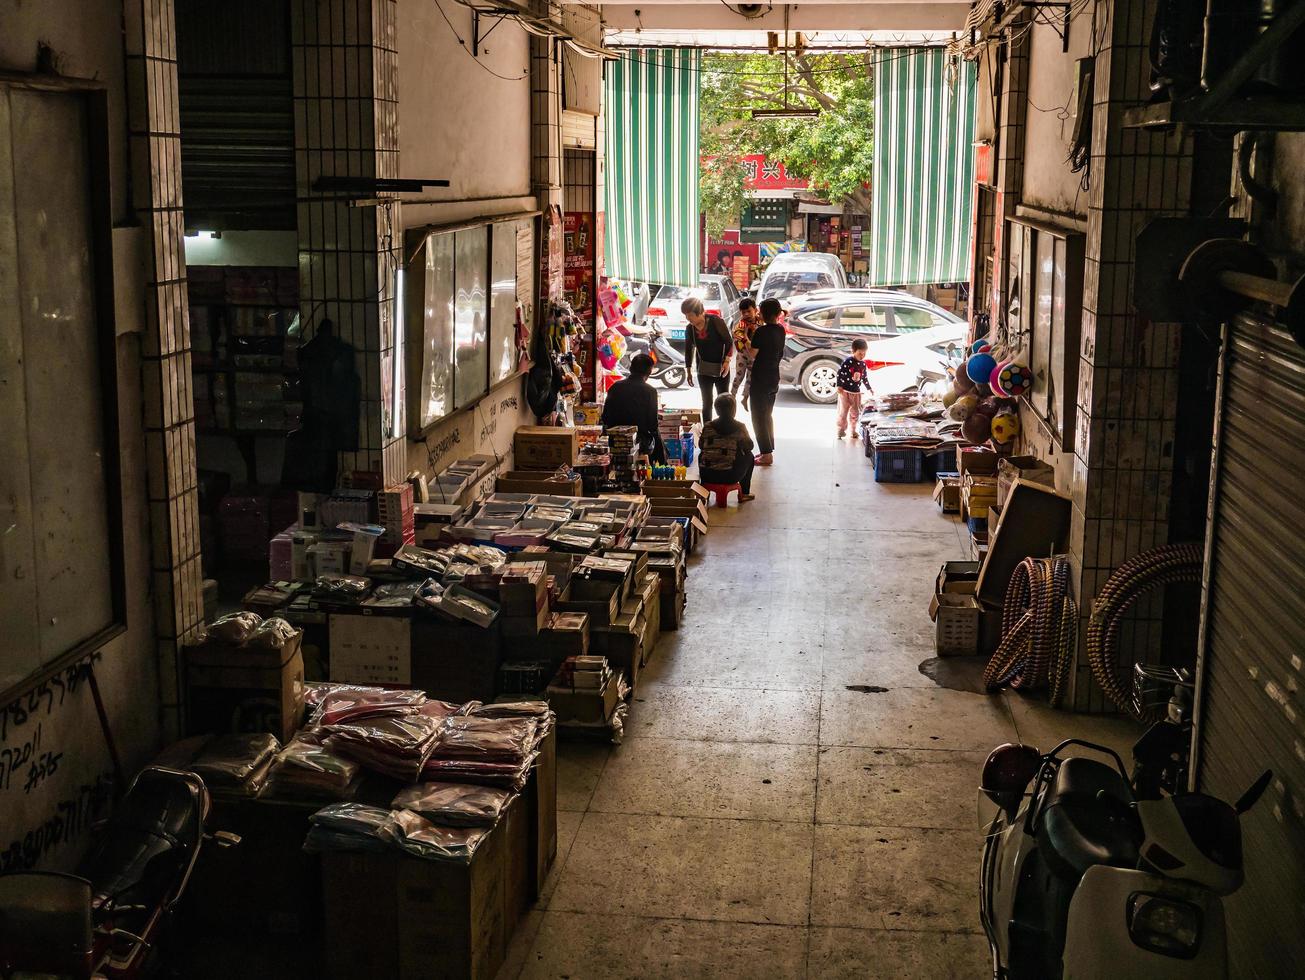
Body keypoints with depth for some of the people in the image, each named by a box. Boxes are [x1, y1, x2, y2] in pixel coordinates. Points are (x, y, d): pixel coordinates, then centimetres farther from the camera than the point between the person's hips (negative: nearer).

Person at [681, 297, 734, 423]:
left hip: (721, 369, -2)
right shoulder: (690, 329, -2)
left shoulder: (715, 321, -14)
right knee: (707, 402, 3)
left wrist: (727, 361, -16)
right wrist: (689, 370, 11)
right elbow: (688, 349, 10)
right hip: (704, 371, 3)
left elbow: (729, 341, -9)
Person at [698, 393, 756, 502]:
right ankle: (744, 494, 30)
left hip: (706, 476, 2)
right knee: (749, 456, 25)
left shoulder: (707, 427, 0)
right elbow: (749, 446, 11)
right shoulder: (740, 427, -5)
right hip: (729, 477, -2)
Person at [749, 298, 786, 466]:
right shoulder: (780, 330, 3)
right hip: (774, 378, 7)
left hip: (760, 379, -7)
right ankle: (769, 450, 24)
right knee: (767, 415, 19)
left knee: (758, 416, 0)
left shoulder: (761, 331, -18)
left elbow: (753, 355, -14)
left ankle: (767, 454, -2)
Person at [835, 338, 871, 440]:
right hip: (845, 391, -6)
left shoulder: (863, 364, 7)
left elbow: (864, 377, 19)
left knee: (855, 412, 9)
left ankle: (853, 431, 20)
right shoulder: (847, 361, -13)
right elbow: (840, 373, -13)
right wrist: (839, 386, -17)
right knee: (843, 411, -2)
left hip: (856, 392, 6)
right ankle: (841, 431, 5)